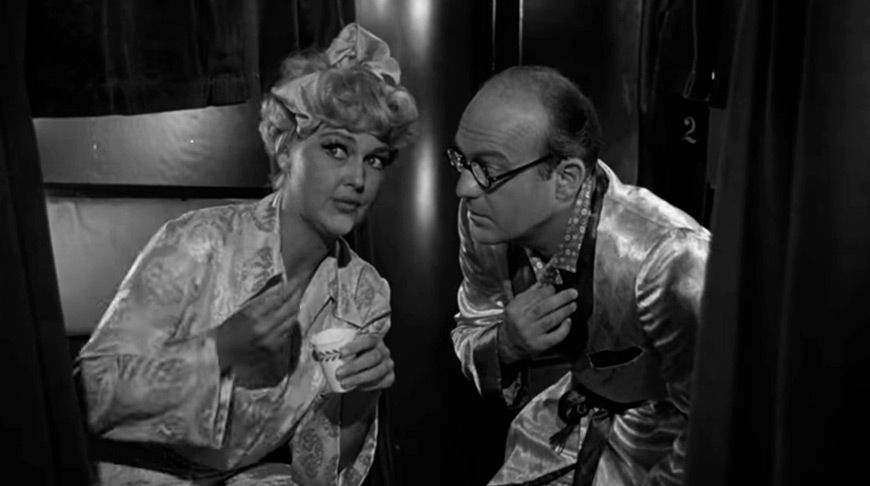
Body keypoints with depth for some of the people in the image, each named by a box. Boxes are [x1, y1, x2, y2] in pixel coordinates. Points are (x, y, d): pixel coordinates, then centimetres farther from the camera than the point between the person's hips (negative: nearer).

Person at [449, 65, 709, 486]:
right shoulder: (484, 221, -16)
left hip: (657, 447, -3)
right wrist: (505, 345, -23)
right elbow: (470, 337, -2)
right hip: (559, 426, 4)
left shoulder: (665, 258, -34)